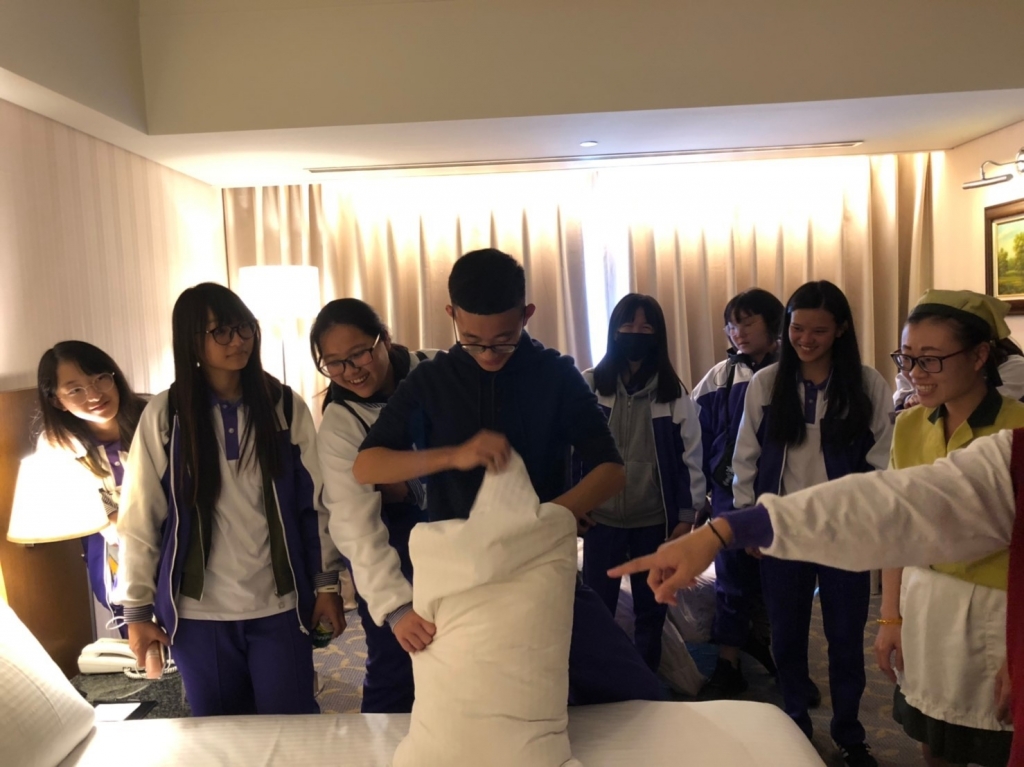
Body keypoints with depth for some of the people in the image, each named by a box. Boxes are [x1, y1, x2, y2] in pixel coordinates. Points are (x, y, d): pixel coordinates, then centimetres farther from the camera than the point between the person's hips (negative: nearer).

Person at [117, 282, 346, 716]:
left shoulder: (285, 407, -3)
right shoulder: (164, 415, -6)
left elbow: (314, 502, 0)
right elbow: (139, 519, -3)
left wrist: (326, 584, 1)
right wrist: (138, 610, -1)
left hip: (279, 604, 0)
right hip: (199, 611, 0)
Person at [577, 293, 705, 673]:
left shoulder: (674, 394, -1)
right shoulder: (589, 385, -5)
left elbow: (690, 458, 1)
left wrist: (687, 516, -1)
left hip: (656, 521, 1)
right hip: (602, 518, -1)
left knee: (651, 609, 15)